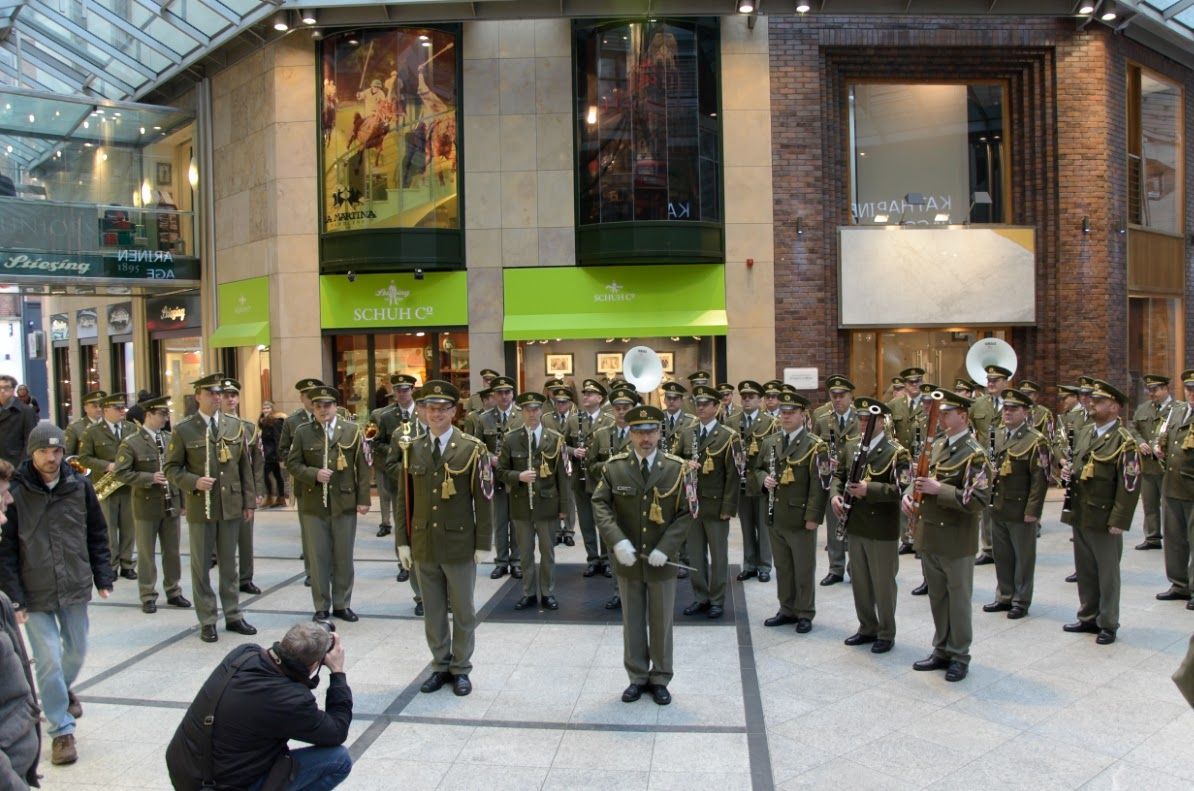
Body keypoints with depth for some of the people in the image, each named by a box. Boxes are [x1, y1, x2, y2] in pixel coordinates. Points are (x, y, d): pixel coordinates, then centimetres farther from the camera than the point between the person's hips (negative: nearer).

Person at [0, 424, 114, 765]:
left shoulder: (80, 486, -3)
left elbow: (97, 535, 6)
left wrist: (103, 577, 3)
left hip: (75, 588, 3)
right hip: (35, 596, -3)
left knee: (77, 651, 17)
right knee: (49, 661, -3)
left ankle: (64, 689, 49)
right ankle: (61, 730, 11)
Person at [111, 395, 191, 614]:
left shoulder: (171, 439, 5)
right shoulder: (131, 443, -7)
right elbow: (120, 473, -12)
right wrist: (149, 478, -21)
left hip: (171, 504, 4)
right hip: (146, 506, -4)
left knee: (172, 551, 11)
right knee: (146, 553, 6)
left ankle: (173, 592, 23)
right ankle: (148, 596, 16)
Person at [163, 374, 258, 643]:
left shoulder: (235, 426, 6)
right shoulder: (183, 430, -3)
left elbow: (245, 466, 9)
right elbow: (171, 468, 0)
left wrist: (249, 501, 6)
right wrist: (193, 482, -17)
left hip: (231, 505, 3)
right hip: (201, 507, -2)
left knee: (229, 563, 11)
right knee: (201, 566, 6)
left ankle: (233, 615, 21)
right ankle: (207, 621, 16)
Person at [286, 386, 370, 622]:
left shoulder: (352, 430, 2)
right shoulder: (303, 432, 3)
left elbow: (362, 467, 1)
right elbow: (292, 464, 3)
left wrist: (363, 499, -3)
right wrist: (314, 474, -15)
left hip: (344, 503, 0)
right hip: (312, 505, 0)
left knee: (344, 557, 8)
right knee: (317, 557, 6)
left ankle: (342, 604, 21)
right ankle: (321, 607, 18)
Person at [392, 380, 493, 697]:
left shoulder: (473, 449, -7)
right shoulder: (411, 450, 4)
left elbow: (483, 500, -6)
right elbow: (403, 499, 7)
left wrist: (483, 544, -7)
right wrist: (402, 541, 4)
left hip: (460, 545, -3)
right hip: (423, 545, 3)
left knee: (463, 611, 9)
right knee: (432, 611, 13)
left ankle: (461, 669, 24)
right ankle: (440, 666, 28)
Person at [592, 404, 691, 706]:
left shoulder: (677, 468, -7)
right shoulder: (613, 467, -5)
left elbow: (686, 513, -7)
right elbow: (600, 505, -9)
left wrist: (665, 548, -17)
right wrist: (617, 541, -24)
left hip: (662, 561, -1)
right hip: (627, 560, 1)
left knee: (661, 621, 13)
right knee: (632, 621, 14)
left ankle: (660, 679, 29)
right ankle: (637, 677, 30)